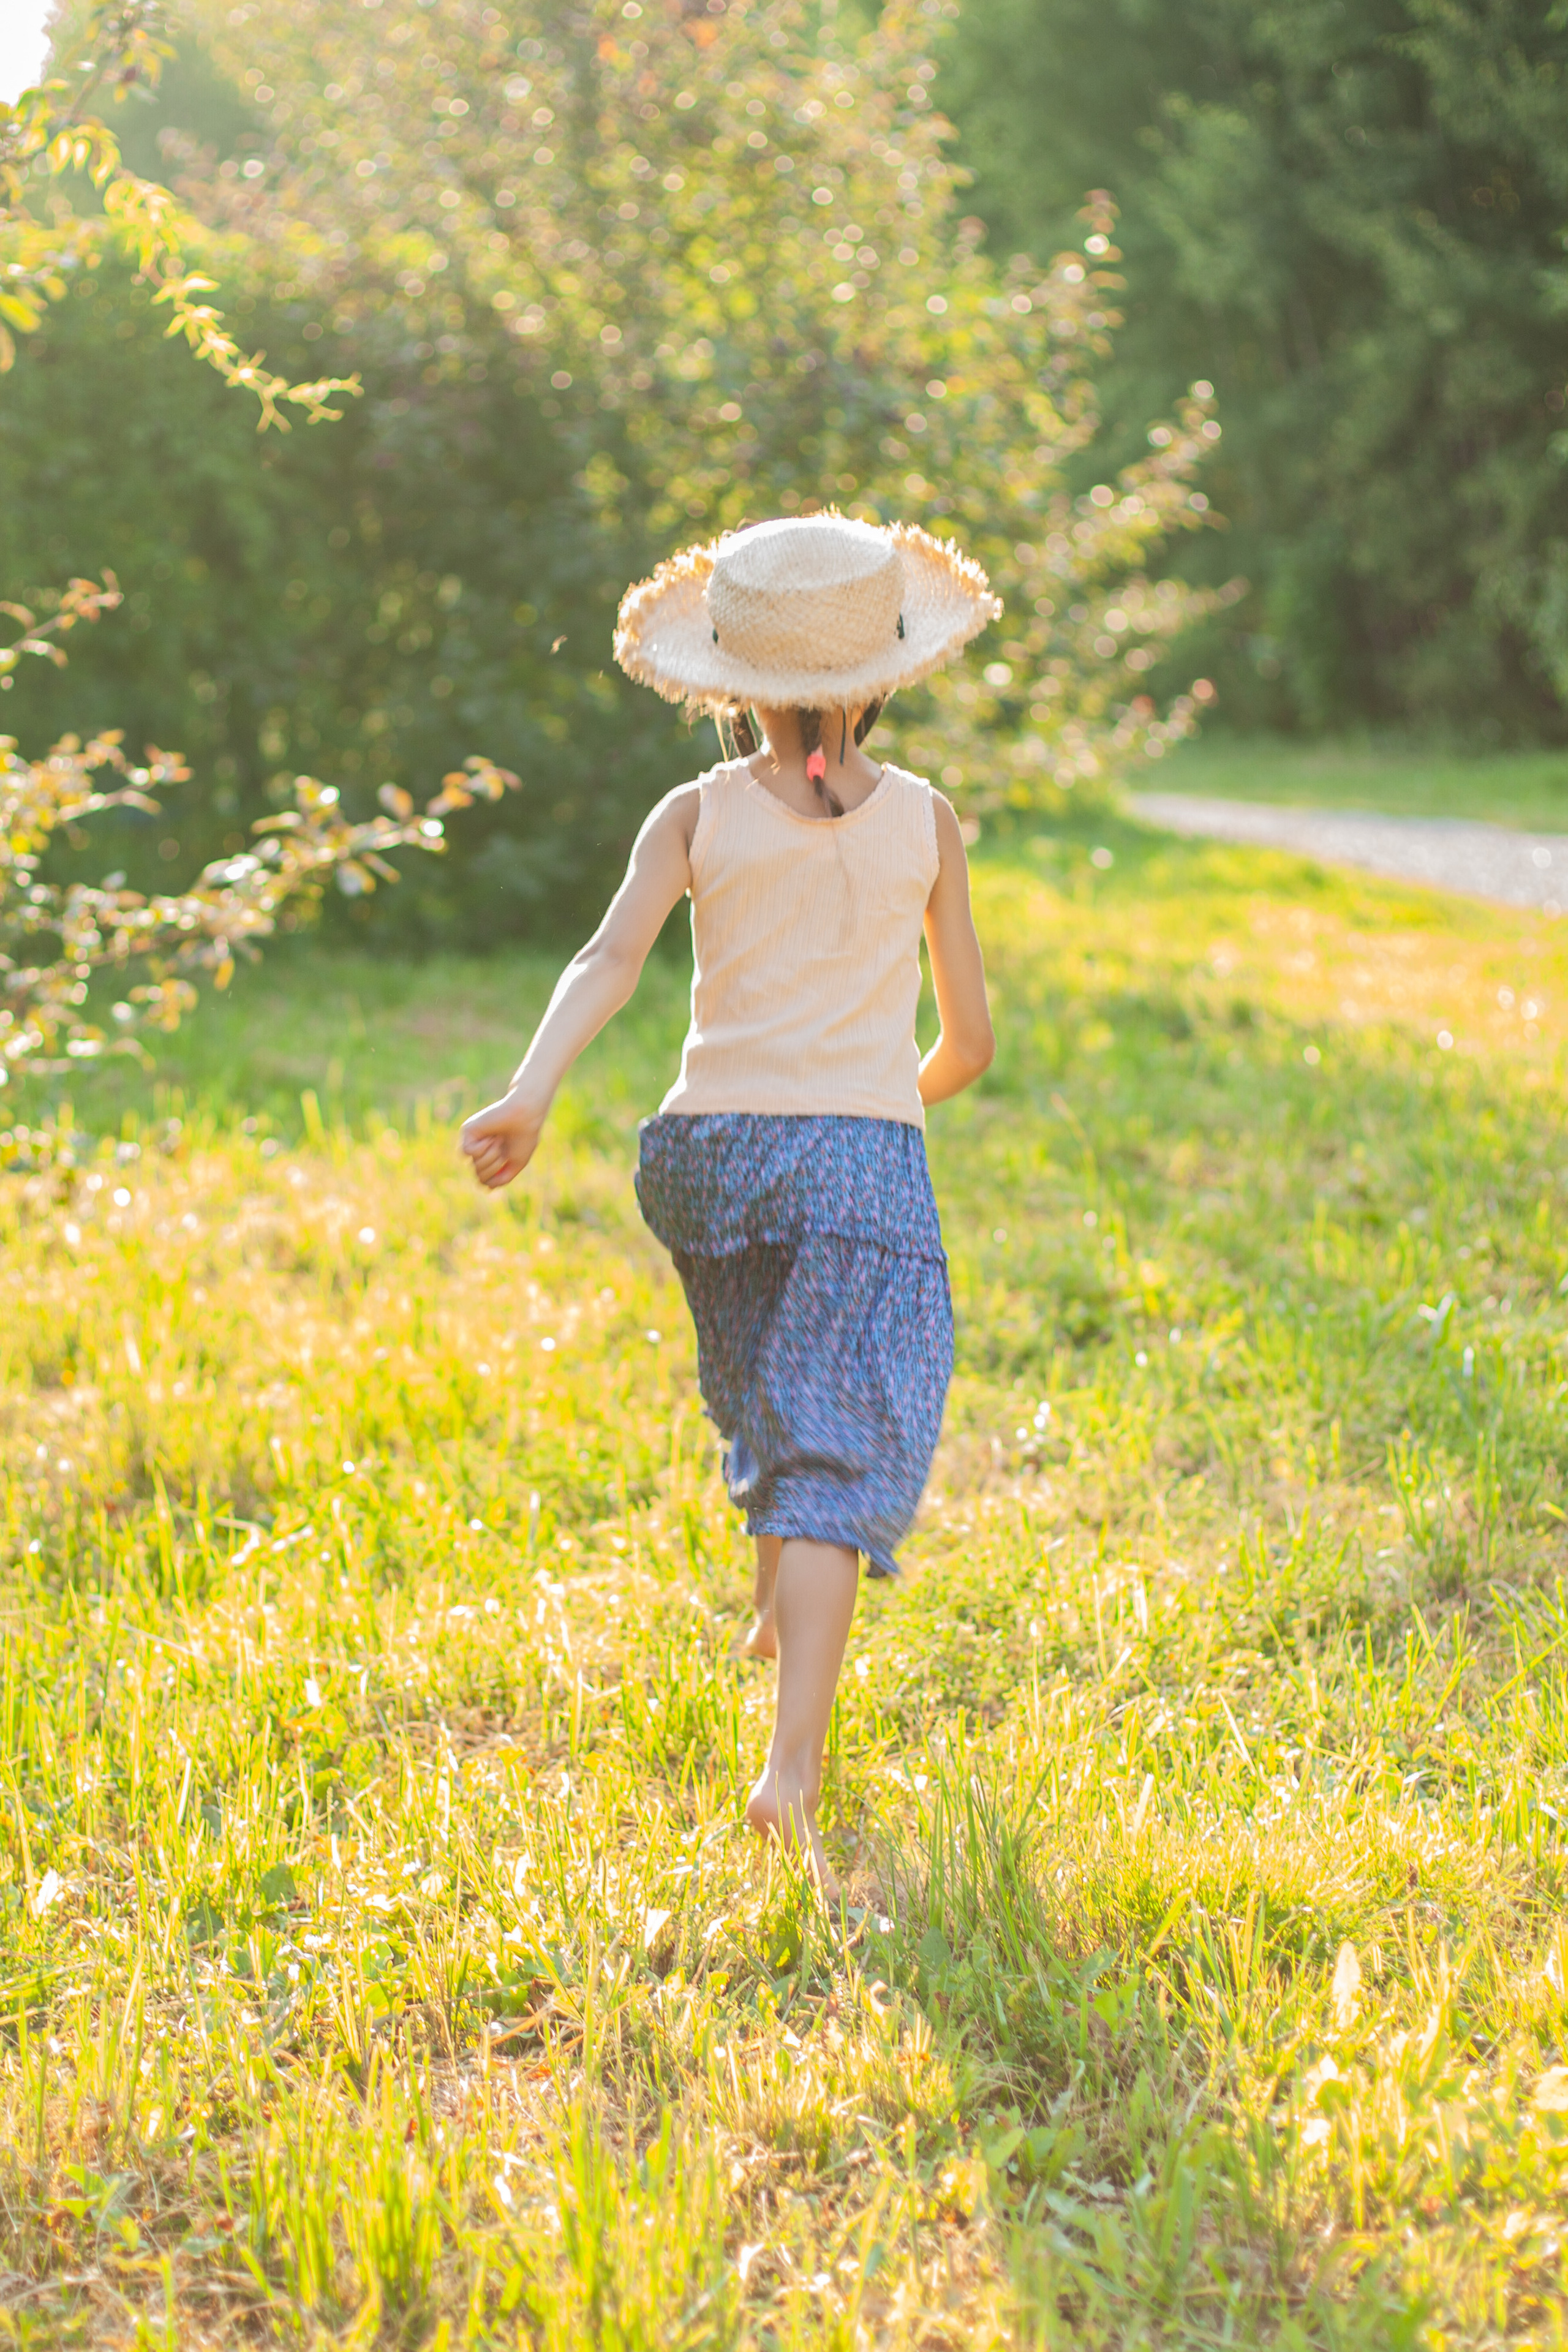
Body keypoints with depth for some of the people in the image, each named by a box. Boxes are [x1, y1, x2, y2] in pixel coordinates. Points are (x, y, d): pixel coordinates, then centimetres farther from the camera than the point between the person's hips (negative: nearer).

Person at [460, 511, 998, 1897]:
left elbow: (610, 960, -15)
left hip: (713, 1146, 3)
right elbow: (970, 1042, 8)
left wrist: (529, 1098, -26)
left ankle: (785, 1609, 51)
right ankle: (793, 1766, -20)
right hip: (865, 1155, -2)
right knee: (838, 1453, -7)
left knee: (770, 1392, 28)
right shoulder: (925, 821, 5)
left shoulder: (700, 816, 3)